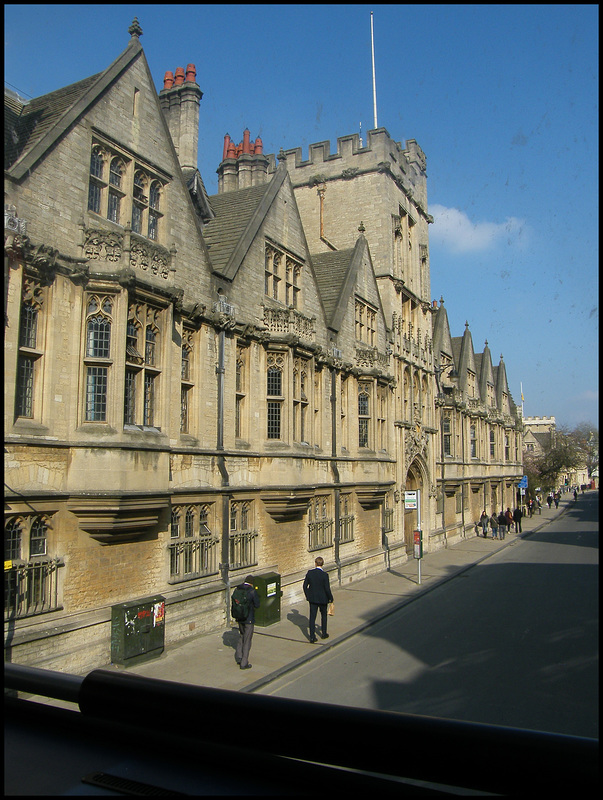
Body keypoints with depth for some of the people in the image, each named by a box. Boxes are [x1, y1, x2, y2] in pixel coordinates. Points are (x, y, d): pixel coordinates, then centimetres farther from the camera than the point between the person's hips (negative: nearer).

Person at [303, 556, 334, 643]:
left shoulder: (309, 573, -9)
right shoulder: (325, 575, -19)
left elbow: (305, 586, -2)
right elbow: (327, 589, -16)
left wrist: (307, 596, 13)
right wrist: (330, 598, 0)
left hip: (312, 599, 2)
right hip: (323, 599, -2)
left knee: (312, 617, 8)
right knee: (323, 616, 20)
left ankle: (312, 637, 7)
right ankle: (323, 633, 31)